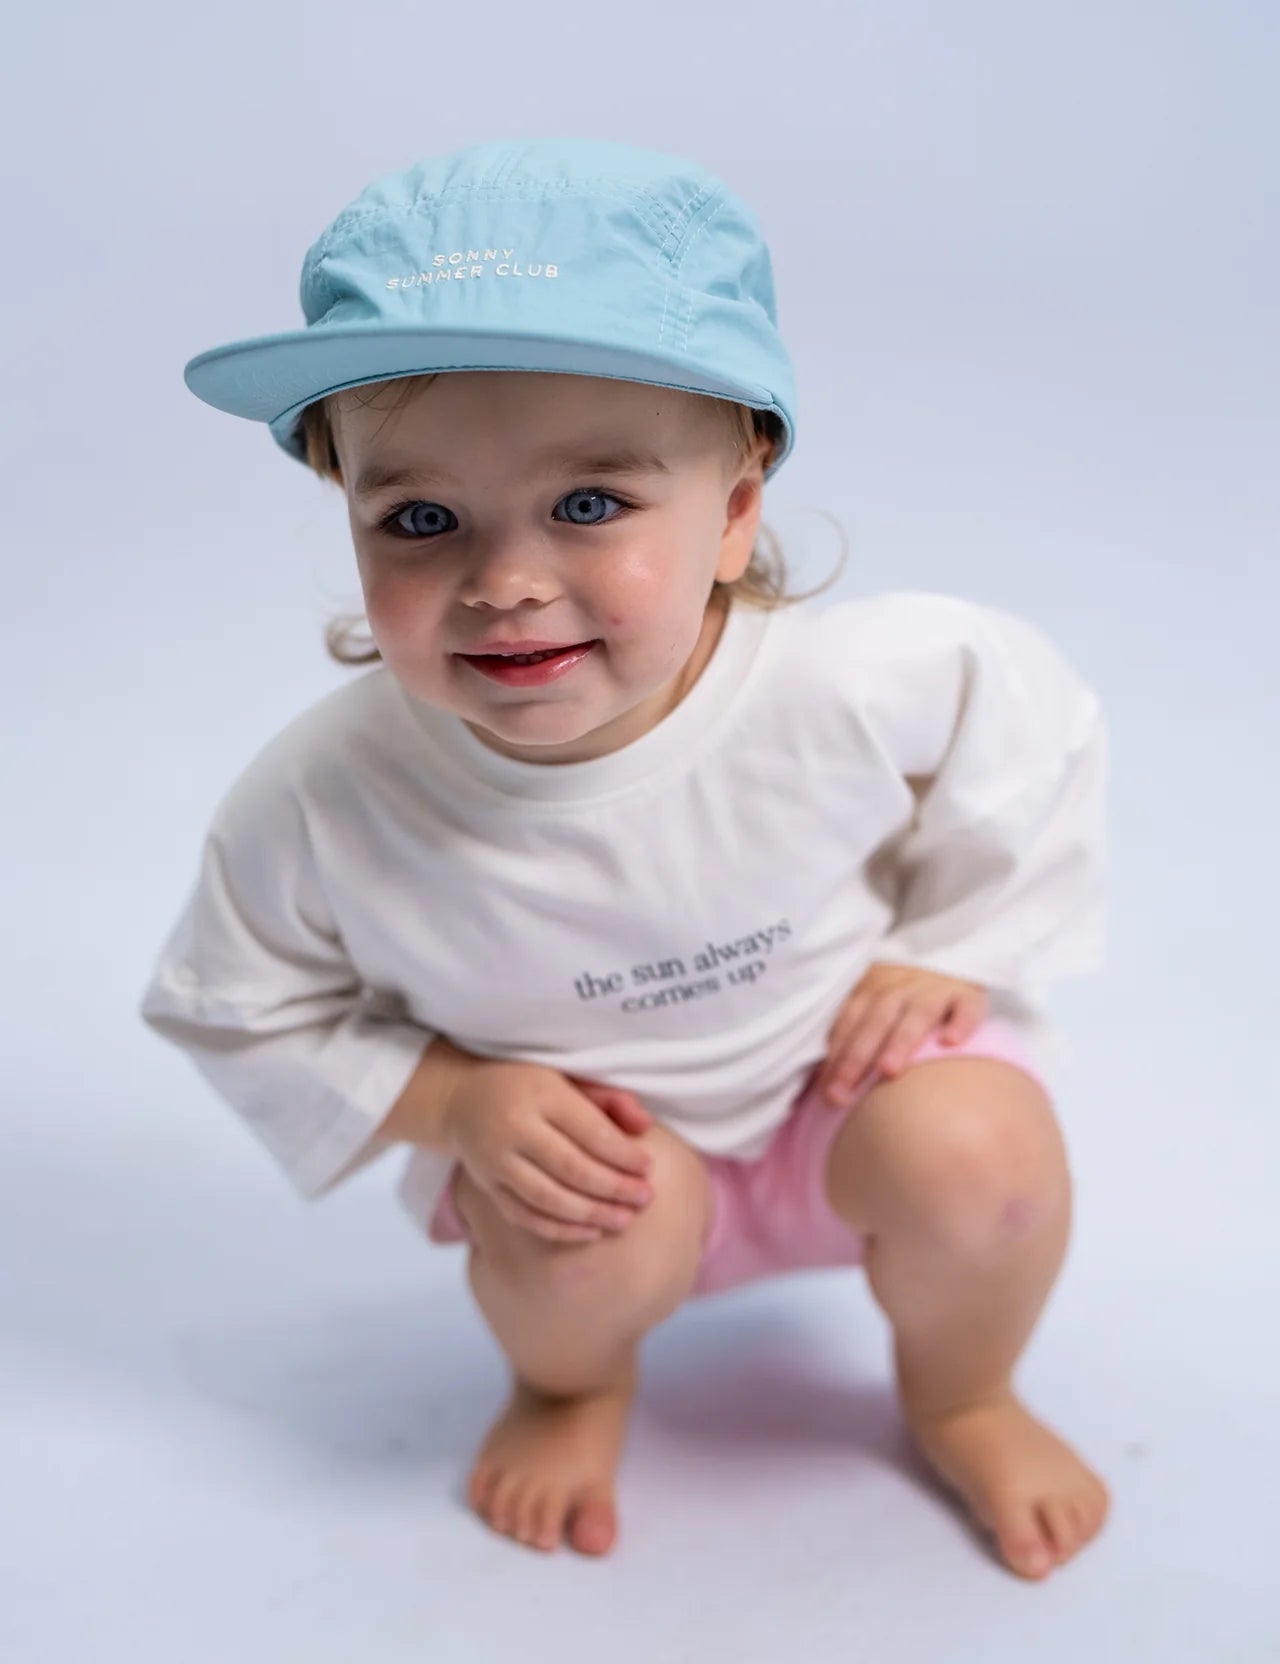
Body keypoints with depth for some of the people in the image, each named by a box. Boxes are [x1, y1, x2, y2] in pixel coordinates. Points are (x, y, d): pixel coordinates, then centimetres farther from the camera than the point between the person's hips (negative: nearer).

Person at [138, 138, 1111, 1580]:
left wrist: (958, 950, -11)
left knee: (980, 1151, -25)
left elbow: (1032, 719, -7)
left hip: (844, 1074, 1)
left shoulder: (862, 688, -29)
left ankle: (959, 1398, 12)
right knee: (576, 1244, -28)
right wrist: (454, 1100, -21)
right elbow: (237, 1007, -9)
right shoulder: (320, 803, -28)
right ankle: (572, 1384, 14)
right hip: (574, 1131, 0)